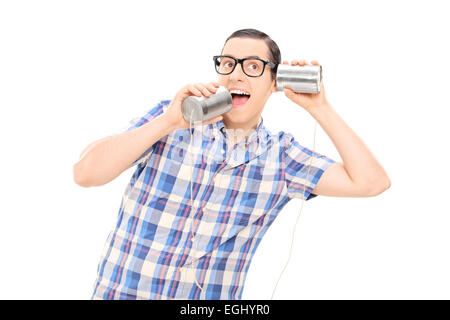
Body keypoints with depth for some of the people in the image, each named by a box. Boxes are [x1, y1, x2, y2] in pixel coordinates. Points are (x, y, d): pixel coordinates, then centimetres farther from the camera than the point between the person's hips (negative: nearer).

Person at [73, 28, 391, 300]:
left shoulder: (281, 157, 3)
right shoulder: (170, 120, -2)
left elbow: (371, 182, -2)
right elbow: (85, 173, -11)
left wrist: (319, 108, -4)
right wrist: (168, 122, -19)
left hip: (216, 296, 1)